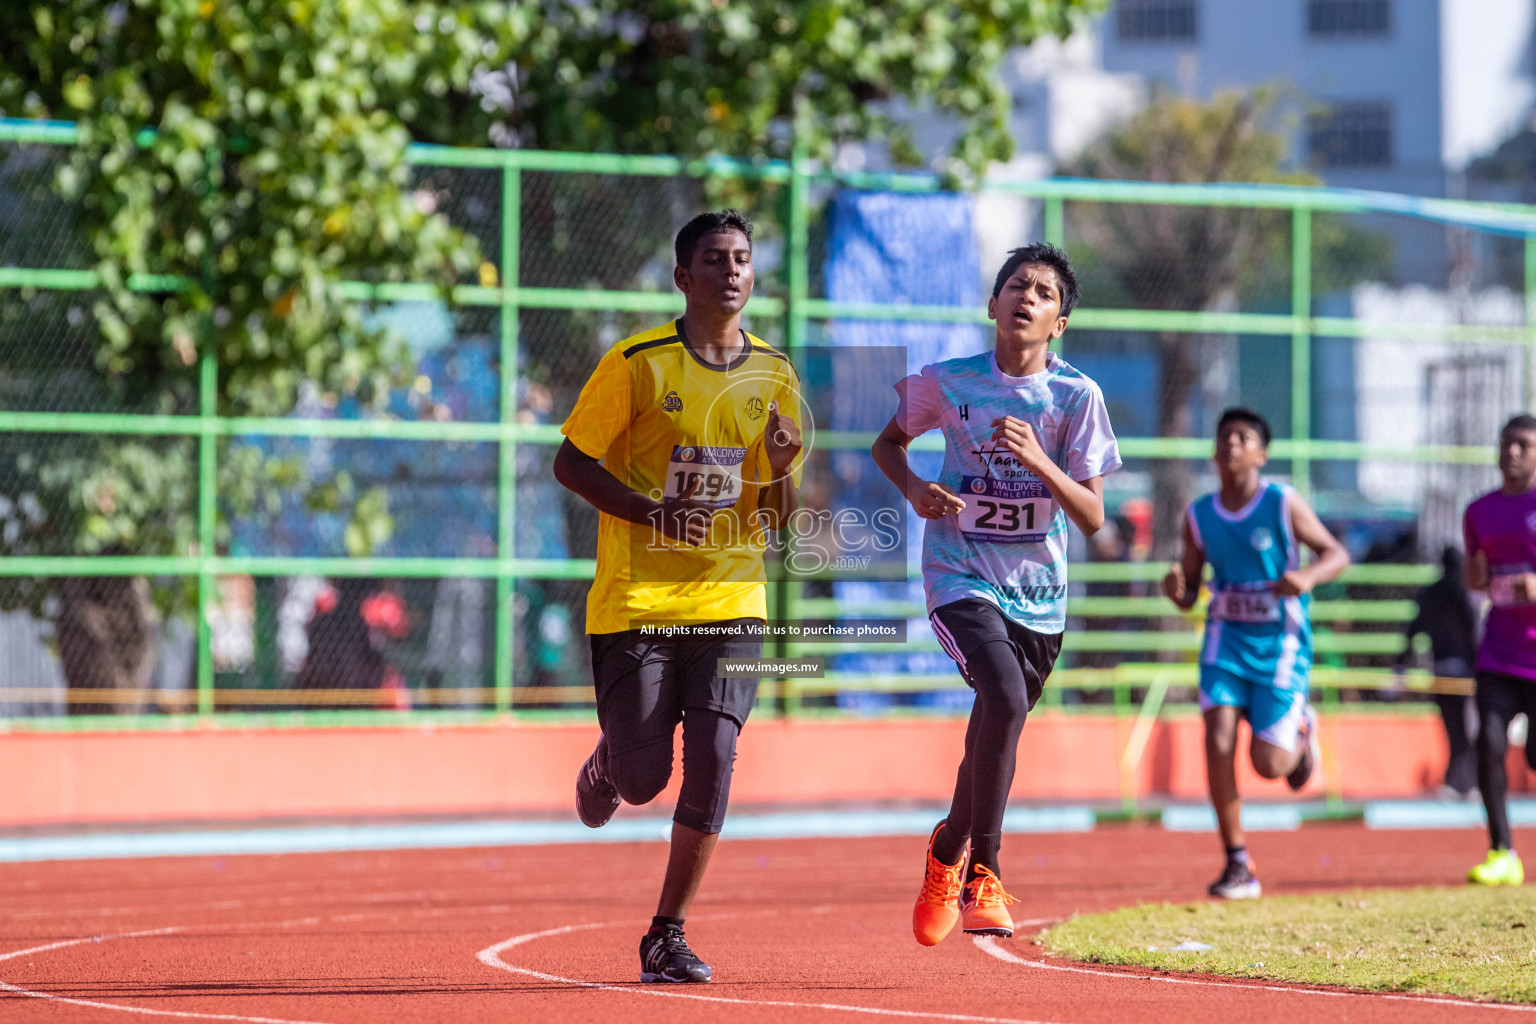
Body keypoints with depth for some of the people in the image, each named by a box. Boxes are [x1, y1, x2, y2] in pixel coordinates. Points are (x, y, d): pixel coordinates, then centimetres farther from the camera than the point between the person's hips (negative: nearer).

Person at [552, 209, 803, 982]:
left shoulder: (775, 378, 7)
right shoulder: (638, 363, -6)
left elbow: (777, 518, 12)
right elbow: (570, 462, -3)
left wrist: (782, 470, -11)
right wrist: (653, 513, -16)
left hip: (730, 600, 3)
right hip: (635, 597, -3)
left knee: (712, 759, -12)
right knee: (643, 779, -2)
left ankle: (668, 936, 0)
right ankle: (605, 765, 38)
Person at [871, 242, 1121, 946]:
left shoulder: (1077, 397, -5)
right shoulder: (948, 382, -4)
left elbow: (1092, 519, -8)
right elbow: (887, 444, 14)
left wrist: (1039, 463, -25)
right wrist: (915, 489, -6)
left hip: (1038, 595, 3)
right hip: (961, 577, -2)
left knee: (995, 736, 12)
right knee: (1005, 697, -26)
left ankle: (949, 851, 41)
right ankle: (981, 868, -9)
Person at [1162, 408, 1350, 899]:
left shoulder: (1283, 504, -9)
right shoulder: (1199, 515, 1)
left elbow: (1337, 554, -3)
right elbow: (1188, 596, 9)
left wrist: (1309, 576, -24)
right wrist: (1176, 587, -16)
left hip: (1279, 643, -3)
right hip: (1226, 637, 3)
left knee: (1268, 763, -4)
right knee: (1218, 739, -16)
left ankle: (1301, 729, 35)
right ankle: (1238, 864, -7)